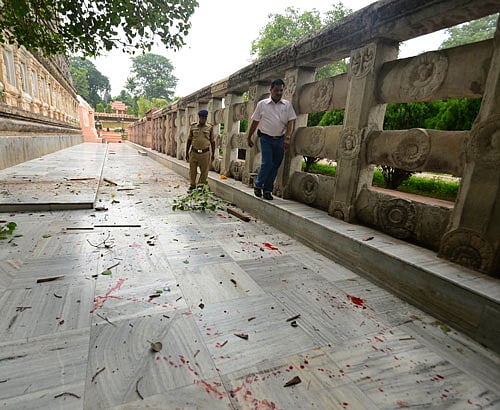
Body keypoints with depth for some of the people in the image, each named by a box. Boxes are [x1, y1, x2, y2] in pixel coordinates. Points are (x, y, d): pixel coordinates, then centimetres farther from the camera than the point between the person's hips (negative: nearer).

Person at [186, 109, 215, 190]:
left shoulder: (210, 127, 2)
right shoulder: (193, 126, 5)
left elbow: (212, 142, 7)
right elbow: (189, 140, 10)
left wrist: (213, 154, 5)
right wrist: (187, 153, 9)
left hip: (205, 153, -1)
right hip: (194, 153, 1)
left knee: (204, 172, 5)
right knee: (192, 171, 8)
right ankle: (192, 186, 26)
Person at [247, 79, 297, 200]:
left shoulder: (287, 105, 6)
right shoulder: (262, 104, 2)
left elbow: (290, 122, 0)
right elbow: (255, 122, 7)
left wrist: (287, 137, -14)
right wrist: (249, 137, 10)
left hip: (280, 139, 3)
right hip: (266, 138, -2)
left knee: (275, 165, 4)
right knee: (267, 163, -13)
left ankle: (267, 190, 15)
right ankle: (258, 185, 8)